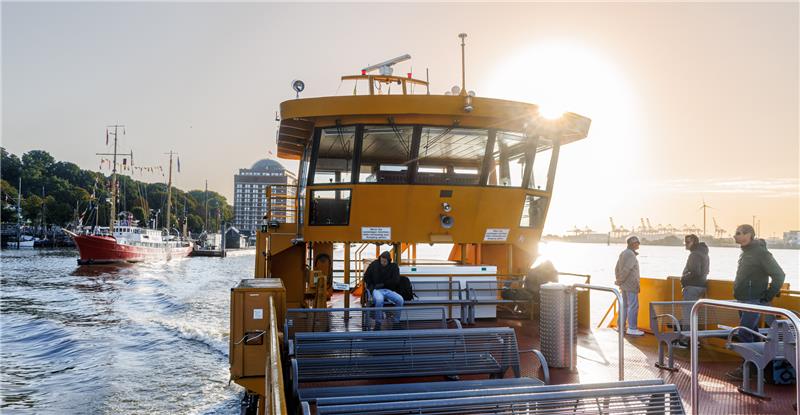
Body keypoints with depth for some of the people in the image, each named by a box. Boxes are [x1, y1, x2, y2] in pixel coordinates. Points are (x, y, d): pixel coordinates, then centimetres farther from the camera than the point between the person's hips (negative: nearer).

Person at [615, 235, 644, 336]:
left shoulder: (623, 253, 12)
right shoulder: (631, 255, -18)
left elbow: (617, 268, 13)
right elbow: (626, 270, -25)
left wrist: (619, 281, 8)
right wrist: (619, 281, -12)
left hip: (624, 285, 9)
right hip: (631, 285, -9)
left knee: (625, 305, 14)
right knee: (633, 306, -5)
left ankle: (621, 326, 18)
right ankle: (632, 329, -4)